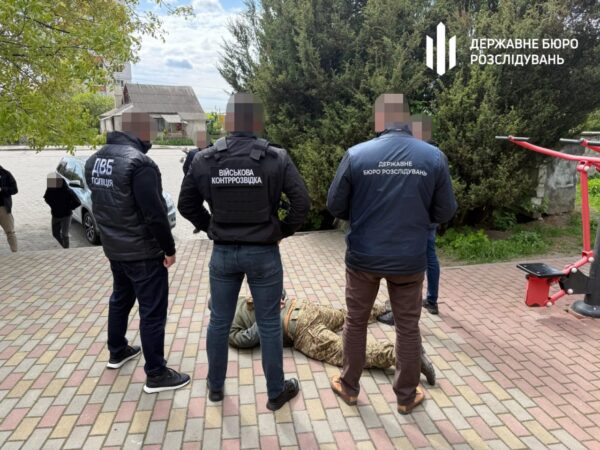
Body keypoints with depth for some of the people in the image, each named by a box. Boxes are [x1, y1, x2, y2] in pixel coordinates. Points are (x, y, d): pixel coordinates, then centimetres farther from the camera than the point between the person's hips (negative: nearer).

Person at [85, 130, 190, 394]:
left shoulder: (94, 160, 4)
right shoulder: (139, 161, -23)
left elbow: (101, 203, 14)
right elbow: (154, 212, -24)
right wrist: (169, 248, -14)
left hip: (113, 248, 9)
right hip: (144, 252, -8)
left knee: (120, 299, 26)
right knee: (152, 312, 2)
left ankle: (117, 351, 43)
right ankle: (156, 374, 12)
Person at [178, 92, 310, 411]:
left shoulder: (204, 160, -3)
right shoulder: (277, 158, -10)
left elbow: (186, 205, 5)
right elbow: (302, 203, -12)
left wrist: (211, 228, 13)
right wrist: (282, 231, 2)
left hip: (223, 253, 3)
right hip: (264, 253, -2)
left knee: (219, 322, 18)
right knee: (269, 326, 11)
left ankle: (215, 386, 36)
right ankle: (276, 393, 27)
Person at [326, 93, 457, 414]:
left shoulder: (356, 154, -12)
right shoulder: (434, 157, -8)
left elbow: (335, 206, -4)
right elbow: (445, 212, -2)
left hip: (363, 257, 0)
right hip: (410, 259, 1)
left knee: (356, 322, 18)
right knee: (408, 328, 16)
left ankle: (349, 386, 34)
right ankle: (406, 396, 32)